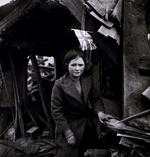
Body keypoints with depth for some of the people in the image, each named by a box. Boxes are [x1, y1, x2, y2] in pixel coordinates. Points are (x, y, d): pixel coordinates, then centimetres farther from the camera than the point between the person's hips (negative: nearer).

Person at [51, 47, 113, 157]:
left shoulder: (88, 80, 1)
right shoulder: (60, 85, -14)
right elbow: (57, 111, -14)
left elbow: (95, 99, 3)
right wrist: (68, 133, -16)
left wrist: (100, 112, -18)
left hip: (88, 126, 5)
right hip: (69, 126, -4)